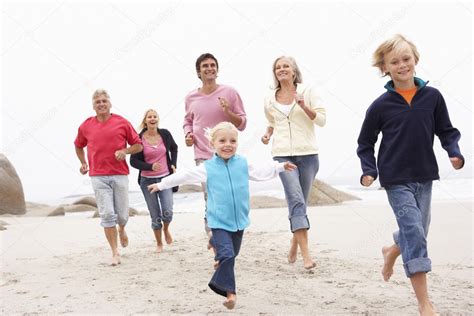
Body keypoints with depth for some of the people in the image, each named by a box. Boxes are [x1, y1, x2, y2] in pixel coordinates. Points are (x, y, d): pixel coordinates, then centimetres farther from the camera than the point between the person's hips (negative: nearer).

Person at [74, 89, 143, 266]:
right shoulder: (86, 126, 7)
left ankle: (121, 230, 42)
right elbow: (78, 146, 25)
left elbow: (138, 145, 7)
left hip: (120, 175, 0)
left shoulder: (122, 123, 2)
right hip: (98, 177, 0)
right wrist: (83, 163, 13)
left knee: (122, 215, 5)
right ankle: (115, 253, 3)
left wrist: (125, 151, -10)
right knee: (107, 214, -5)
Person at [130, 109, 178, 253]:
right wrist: (150, 167, -20)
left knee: (167, 212, -12)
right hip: (147, 180, -1)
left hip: (165, 178, 1)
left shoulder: (165, 134, -1)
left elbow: (174, 148, 19)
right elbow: (133, 161, -6)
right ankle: (159, 244, 23)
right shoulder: (139, 138, -8)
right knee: (155, 215, 4)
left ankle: (166, 229, 23)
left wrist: (173, 164, 7)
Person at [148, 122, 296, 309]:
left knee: (232, 255, 16)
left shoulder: (243, 163, 3)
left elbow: (260, 172, 20)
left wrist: (280, 167, 25)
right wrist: (161, 185, 7)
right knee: (226, 254, -16)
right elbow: (184, 176, 2)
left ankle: (219, 283, 39)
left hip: (239, 220, 4)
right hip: (219, 222, -4)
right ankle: (229, 291, -5)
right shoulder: (207, 168, -4)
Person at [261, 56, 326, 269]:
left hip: (308, 154, 0)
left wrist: (304, 106, -14)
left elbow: (321, 119, 0)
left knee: (299, 202, 7)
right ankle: (306, 255, -21)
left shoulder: (307, 92, 5)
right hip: (283, 154, 0)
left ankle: (294, 247, 27)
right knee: (296, 200, -16)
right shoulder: (270, 100, 12)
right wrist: (268, 134, 7)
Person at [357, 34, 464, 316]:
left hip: (424, 176, 4)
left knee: (417, 231, 16)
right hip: (396, 179, -4)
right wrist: (369, 171, -10)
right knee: (415, 234, -9)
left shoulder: (432, 97, -2)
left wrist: (455, 153, -10)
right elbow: (365, 143, 3)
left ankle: (392, 252, 51)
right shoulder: (380, 106, -7)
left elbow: (447, 131, 7)